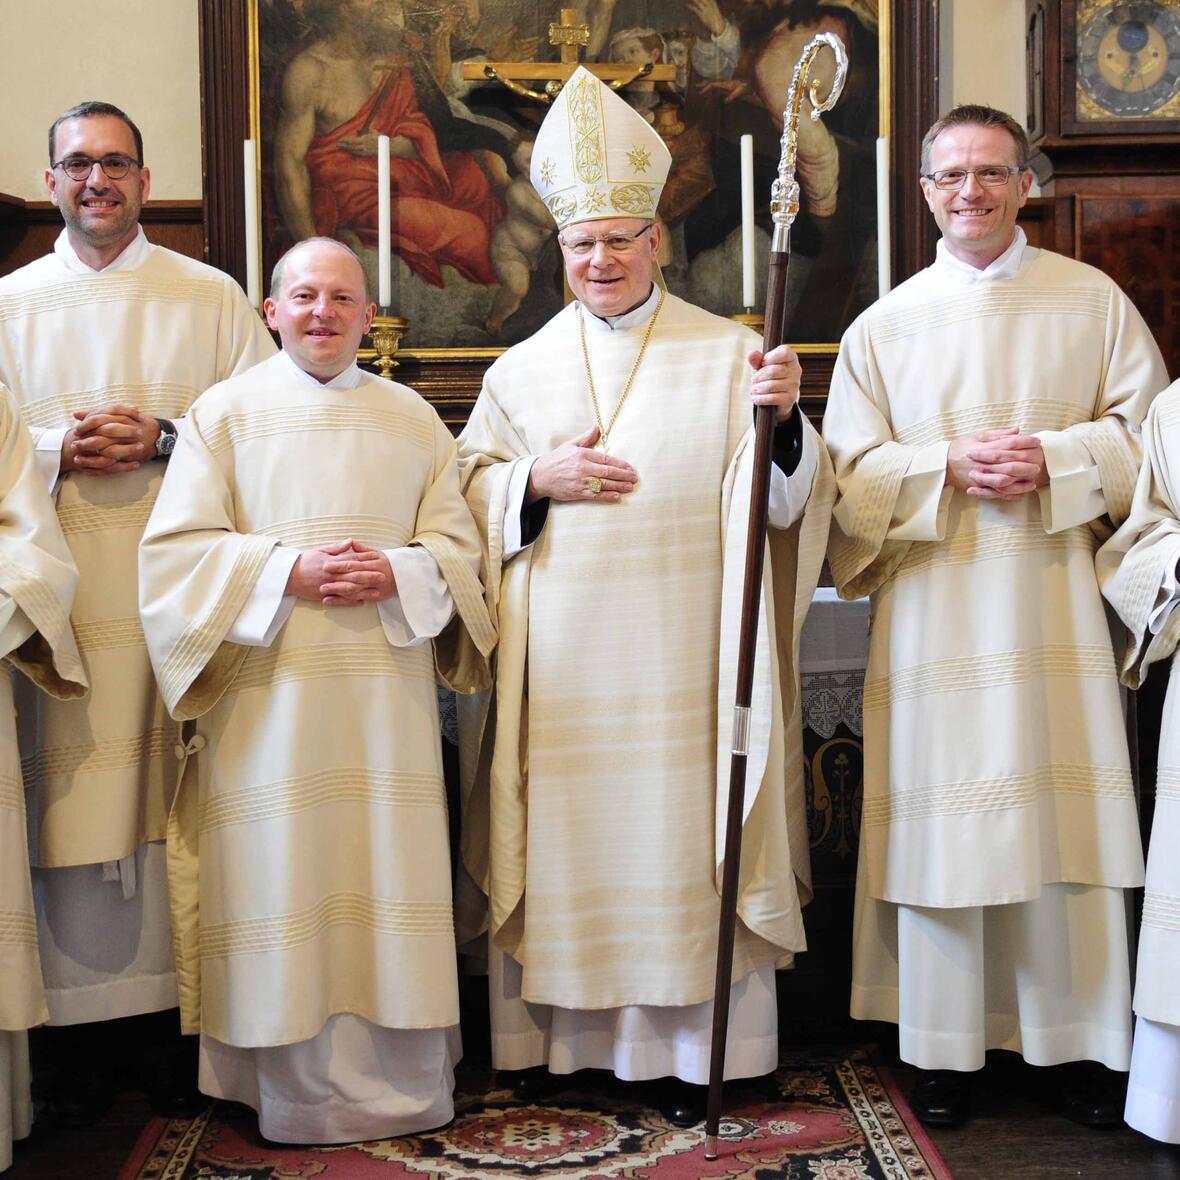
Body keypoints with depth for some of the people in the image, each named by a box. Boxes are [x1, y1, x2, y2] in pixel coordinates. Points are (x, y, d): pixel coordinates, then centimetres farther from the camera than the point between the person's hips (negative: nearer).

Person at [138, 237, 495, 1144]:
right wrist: (288, 571, -15)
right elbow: (176, 548, -2)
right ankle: (292, 1085, 12)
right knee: (281, 873, -1)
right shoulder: (225, 413, 6)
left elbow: (460, 545, 10)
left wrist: (396, 574, -11)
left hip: (385, 688, 2)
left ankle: (397, 1081, 15)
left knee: (386, 871, 3)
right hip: (269, 693, -2)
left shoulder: (413, 419, 13)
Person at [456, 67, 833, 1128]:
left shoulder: (728, 354, 4)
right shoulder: (522, 369, 11)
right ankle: (557, 1032, 20)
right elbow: (469, 493, 11)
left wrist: (781, 416, -21)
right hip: (560, 665, 2)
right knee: (561, 833, 5)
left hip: (682, 659, -2)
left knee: (679, 831, 0)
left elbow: (785, 498, -2)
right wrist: (540, 478, -7)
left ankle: (687, 1049, 13)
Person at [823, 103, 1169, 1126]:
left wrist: (1052, 459, -11)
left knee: (1066, 817, 0)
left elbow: (1148, 431, 5)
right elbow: (850, 473, 4)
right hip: (934, 610, 1)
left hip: (1054, 601, 0)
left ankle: (1082, 1039, 14)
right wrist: (949, 468, -12)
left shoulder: (1094, 302, 9)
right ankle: (945, 1047, 11)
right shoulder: (885, 326, 10)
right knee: (941, 818, 0)